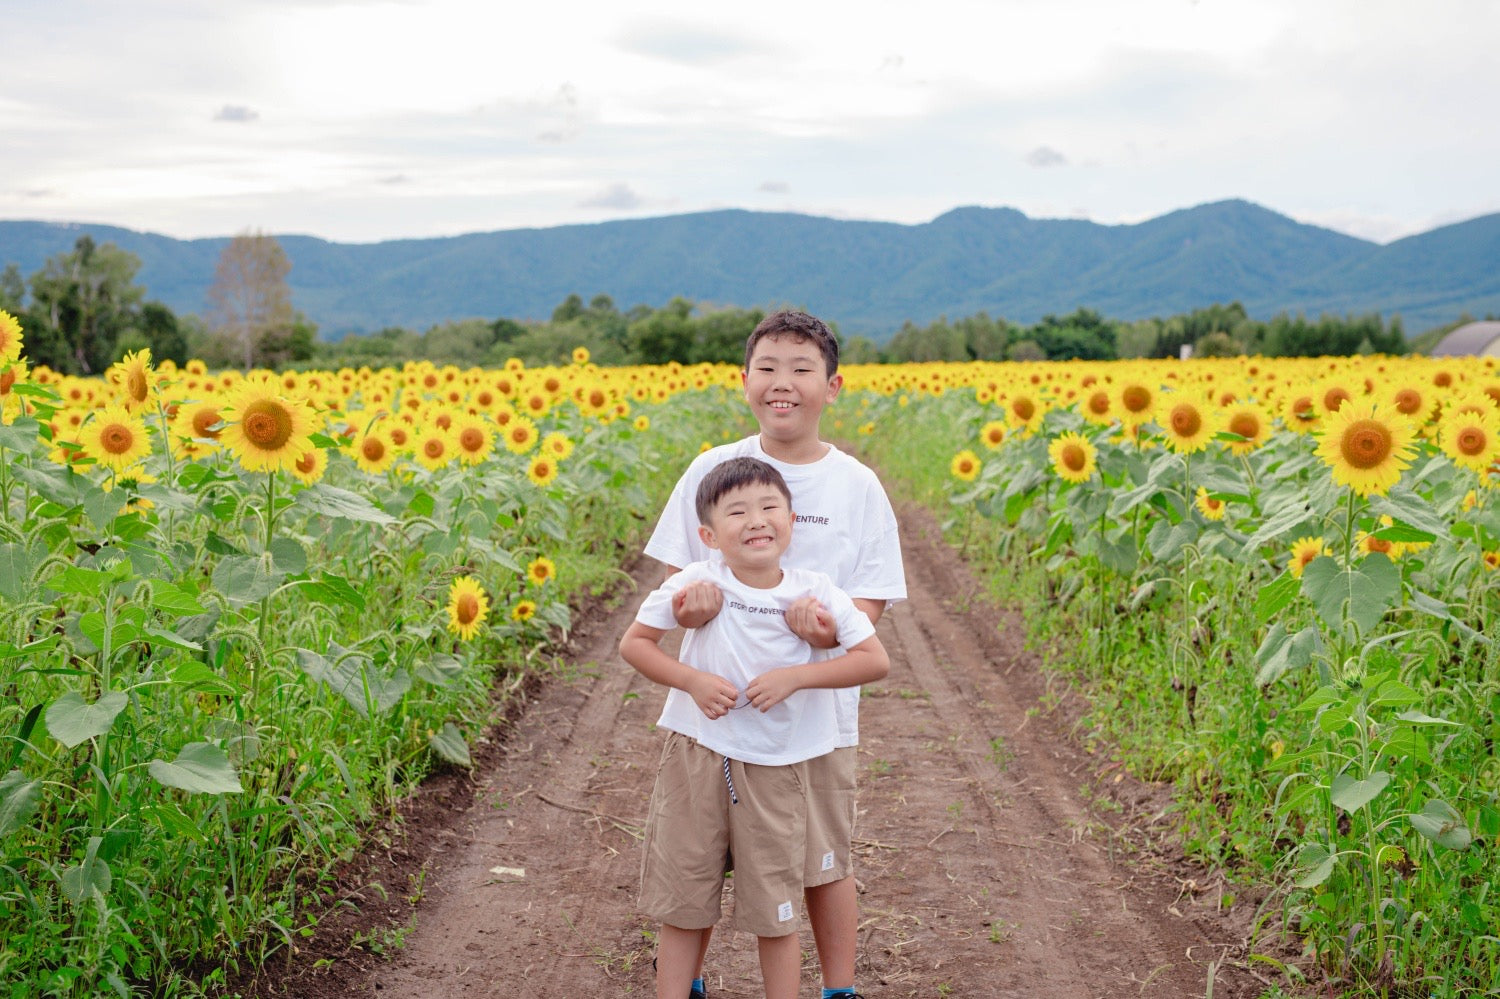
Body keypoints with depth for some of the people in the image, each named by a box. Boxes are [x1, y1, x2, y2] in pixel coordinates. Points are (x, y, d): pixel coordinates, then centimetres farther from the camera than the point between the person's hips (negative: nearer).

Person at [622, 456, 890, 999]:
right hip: (696, 755, 0)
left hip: (775, 768, 0)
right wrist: (690, 680, -16)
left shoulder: (815, 593, -9)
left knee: (776, 916, 11)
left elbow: (876, 660, -10)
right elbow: (633, 643, -1)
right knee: (682, 907, 10)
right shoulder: (694, 583, -9)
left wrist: (795, 676, -19)